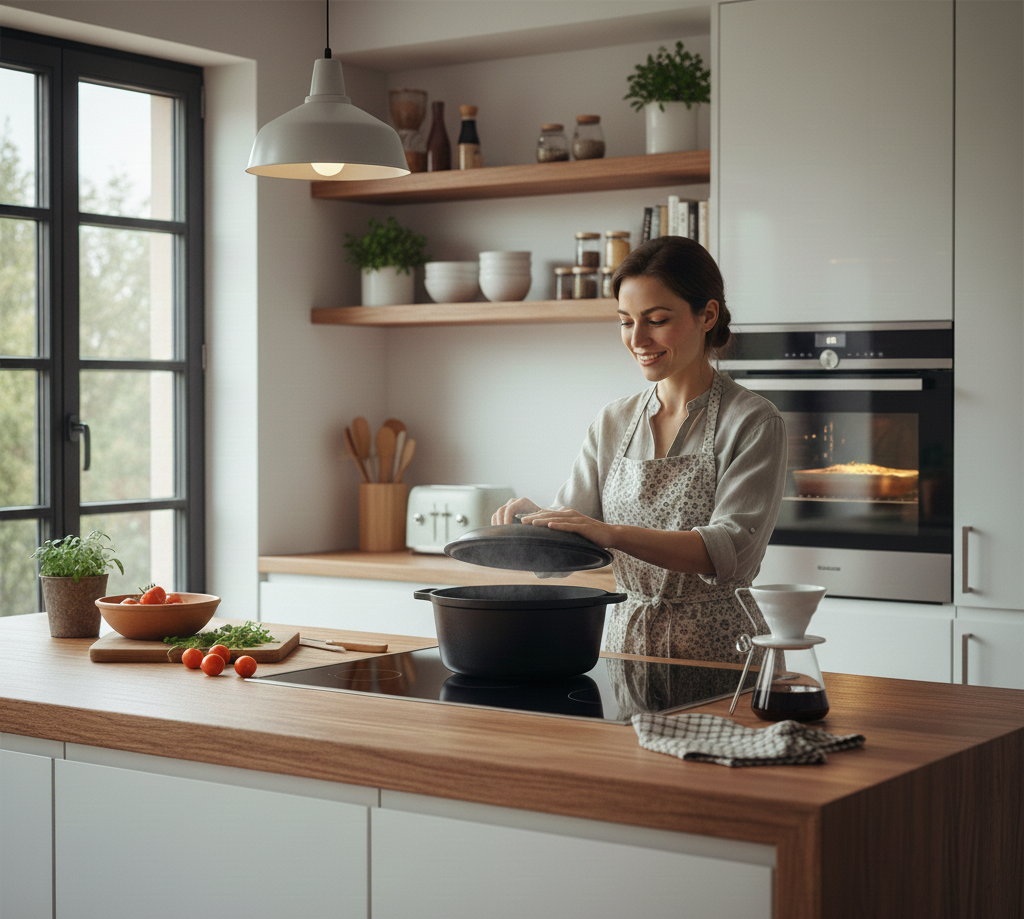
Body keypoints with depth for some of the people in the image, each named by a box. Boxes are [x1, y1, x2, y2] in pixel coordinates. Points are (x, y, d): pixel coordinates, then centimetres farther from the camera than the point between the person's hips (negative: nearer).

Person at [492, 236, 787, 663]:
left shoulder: (753, 422, -4)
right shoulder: (612, 423, 12)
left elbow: (732, 550, -16)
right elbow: (568, 532, 9)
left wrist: (612, 534, -27)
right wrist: (536, 519, -14)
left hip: (719, 653, -3)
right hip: (625, 644, 4)